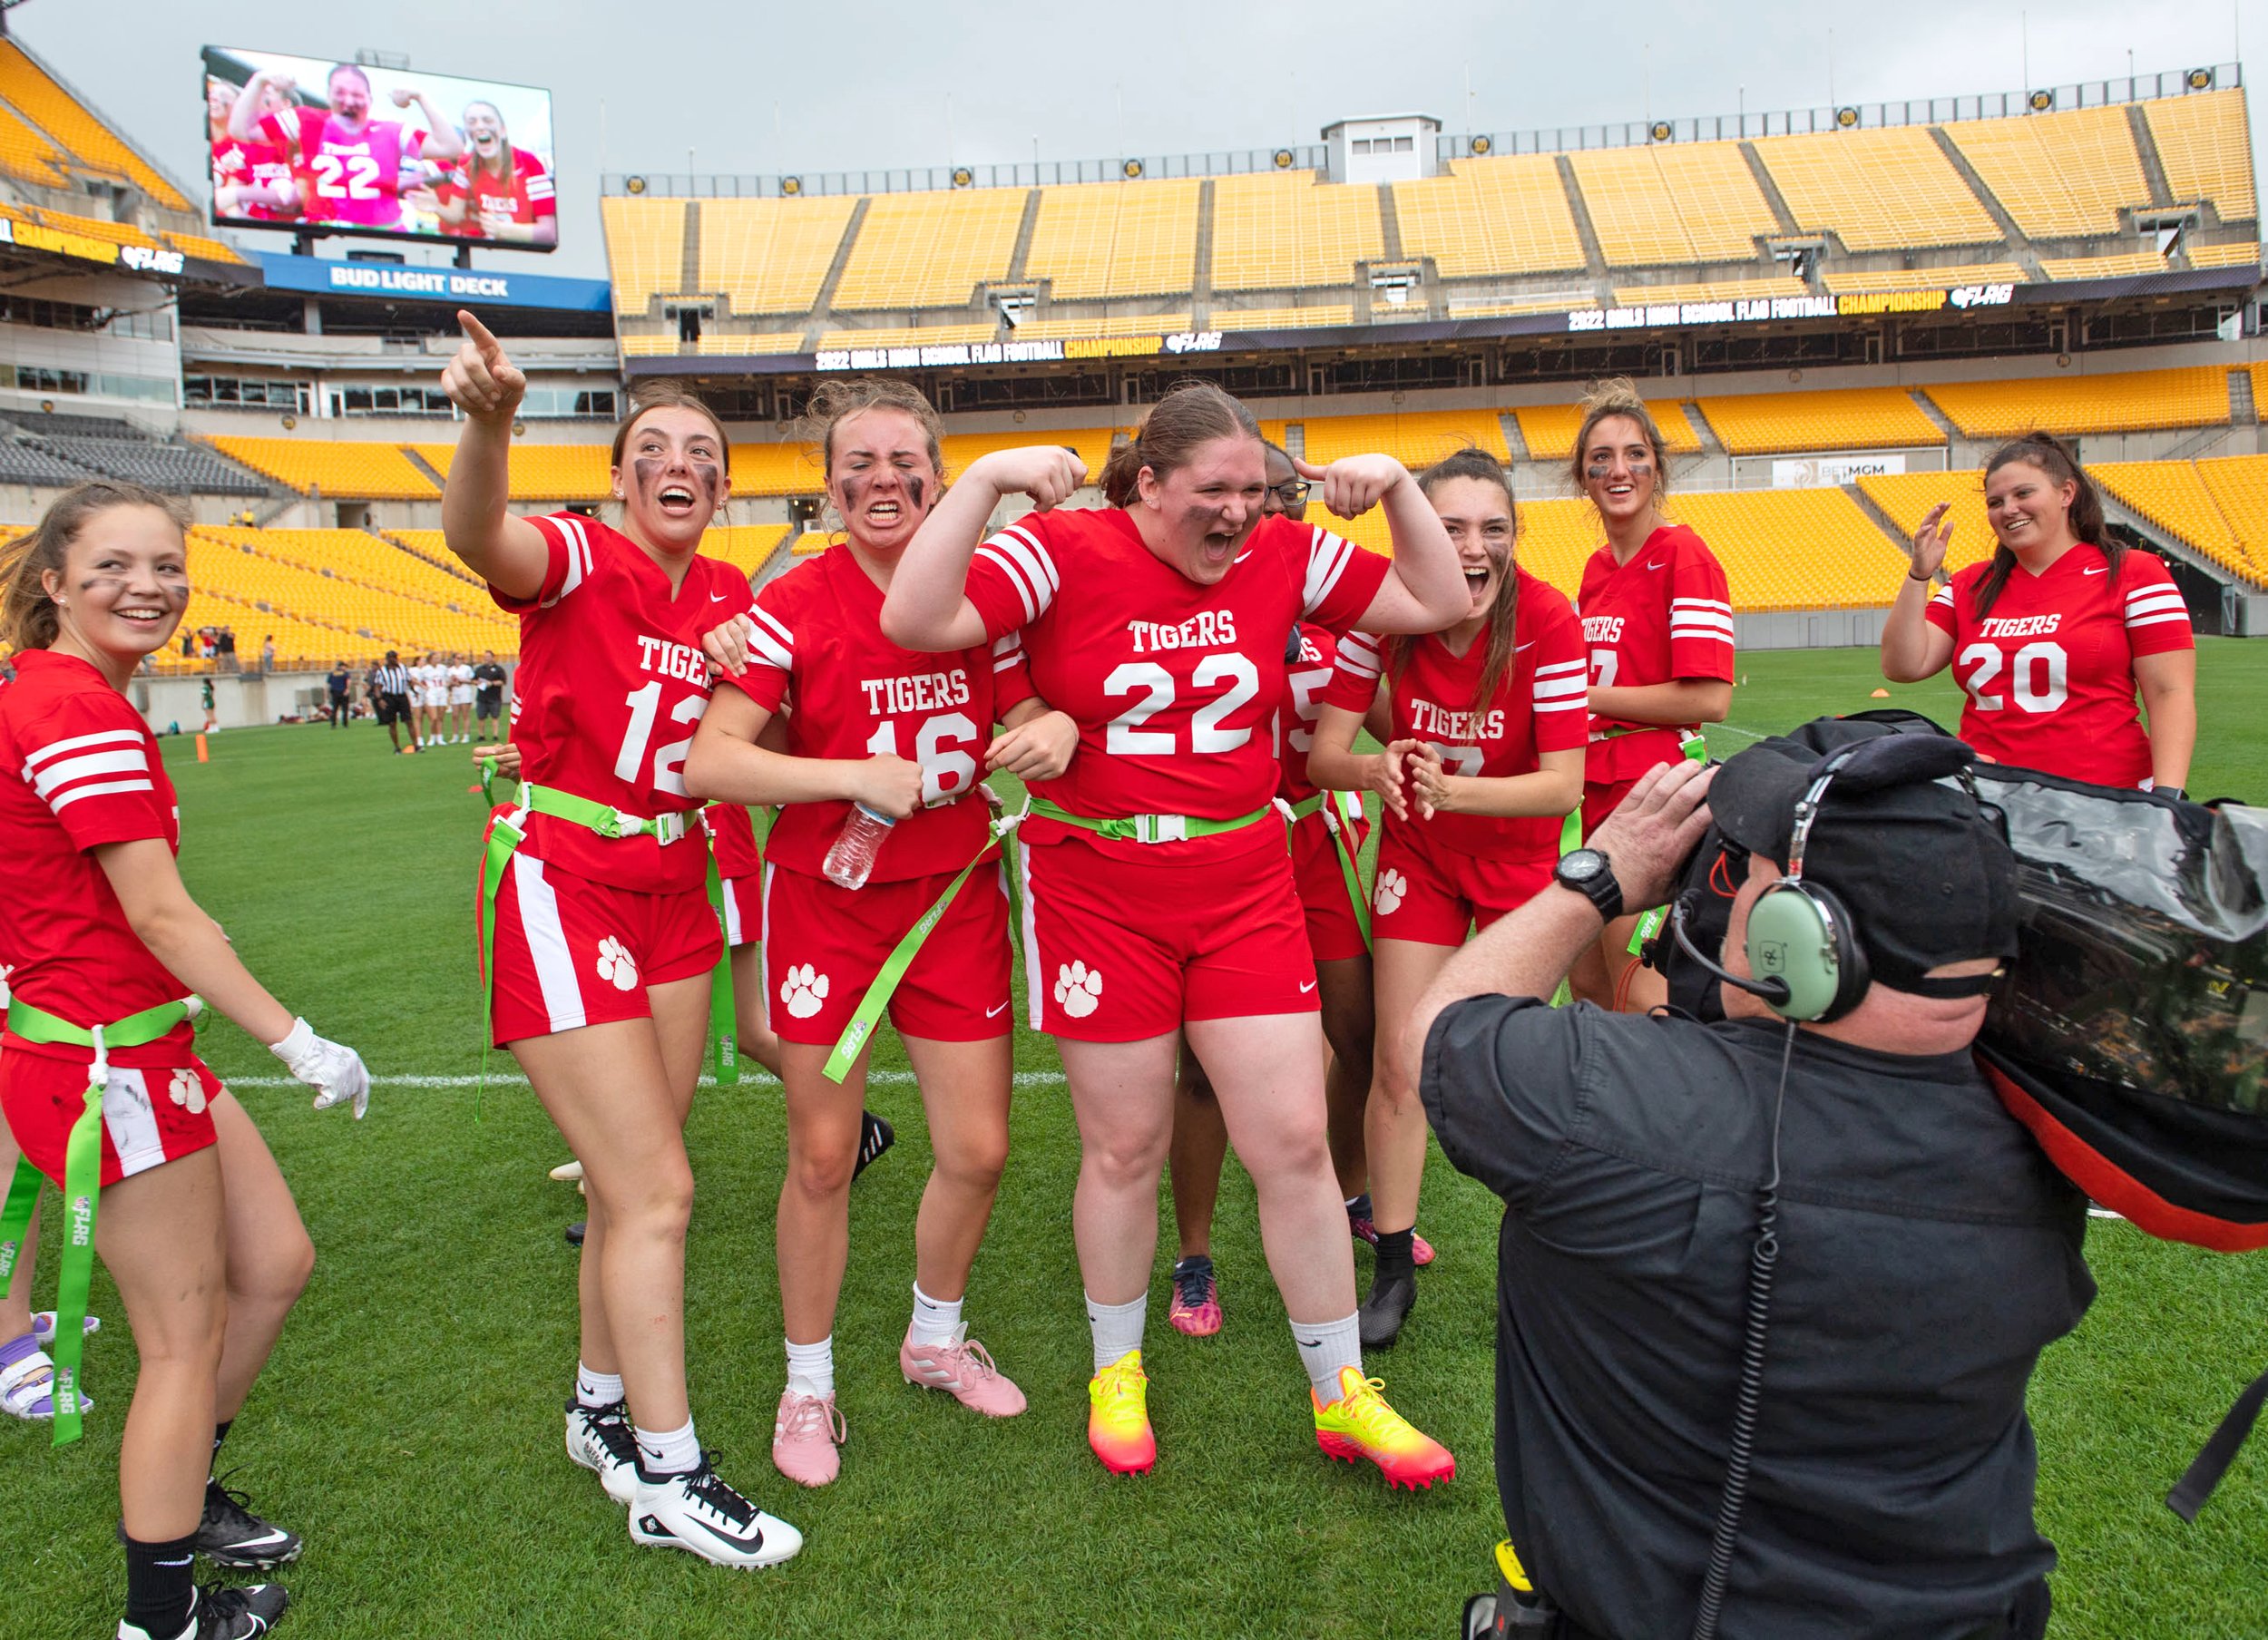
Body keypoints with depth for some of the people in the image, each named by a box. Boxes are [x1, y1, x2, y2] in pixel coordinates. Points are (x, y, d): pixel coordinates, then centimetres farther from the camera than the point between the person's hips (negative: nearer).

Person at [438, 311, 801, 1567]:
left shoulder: (729, 598, 8)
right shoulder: (579, 563, -10)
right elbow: (476, 538, -33)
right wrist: (487, 421, -52)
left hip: (671, 897, 6)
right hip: (561, 890, -6)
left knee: (636, 1179, 15)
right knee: (657, 1189, -6)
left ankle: (603, 1410, 35)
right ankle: (667, 1482, 8)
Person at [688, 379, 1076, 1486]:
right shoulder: (796, 605, -11)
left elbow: (1025, 712, 9)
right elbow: (709, 762, -17)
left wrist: (1057, 726, -15)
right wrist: (860, 775, -26)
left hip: (957, 896, 3)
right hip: (827, 901, -3)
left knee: (977, 1150, 5)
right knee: (822, 1158, 4)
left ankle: (934, 1337, 34)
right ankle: (808, 1385, 27)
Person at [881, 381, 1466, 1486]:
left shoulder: (1281, 557, 2)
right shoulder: (1063, 553, -9)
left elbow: (1436, 604, 8)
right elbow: (915, 620, -21)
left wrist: (1396, 489, -4)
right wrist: (986, 478, -24)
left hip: (1246, 891, 3)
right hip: (1097, 892, -2)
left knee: (1293, 1141, 3)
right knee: (1125, 1148, 9)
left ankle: (1340, 1396, 22)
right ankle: (1115, 1375, 34)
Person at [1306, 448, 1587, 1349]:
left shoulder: (1546, 623, -24)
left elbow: (1564, 784, -25)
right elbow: (1324, 751, -18)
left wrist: (1452, 787, -40)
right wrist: (1380, 766, -40)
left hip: (1517, 857, -1)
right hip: (1417, 854, 1)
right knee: (1400, 1063, -2)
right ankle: (1393, 1268, 15)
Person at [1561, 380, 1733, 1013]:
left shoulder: (1684, 555, -11)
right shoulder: (1597, 567, 13)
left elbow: (1709, 700, -19)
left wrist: (1585, 698, -12)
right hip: (1592, 792, 8)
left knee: (1641, 997, -2)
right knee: (1587, 983, 14)